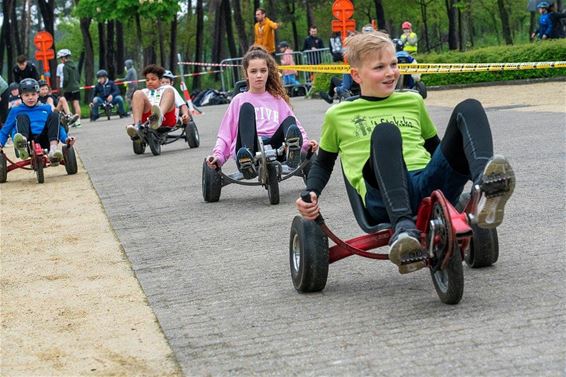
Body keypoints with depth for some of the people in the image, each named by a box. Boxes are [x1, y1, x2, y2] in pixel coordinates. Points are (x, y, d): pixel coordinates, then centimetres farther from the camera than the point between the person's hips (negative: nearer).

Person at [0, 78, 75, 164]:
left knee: (53, 115, -15)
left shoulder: (46, 108, 26)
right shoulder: (16, 111, 22)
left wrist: (66, 138, 5)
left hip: (43, 141, 1)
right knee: (22, 116, -22)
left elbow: (58, 126, 24)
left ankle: (53, 148, -38)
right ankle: (22, 146, -54)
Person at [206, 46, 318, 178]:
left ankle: (292, 152, -57)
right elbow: (225, 134, 14)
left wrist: (306, 143, -3)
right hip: (247, 148, -2)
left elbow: (296, 127, 18)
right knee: (247, 107, -24)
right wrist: (218, 156, -3)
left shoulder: (277, 100, 25)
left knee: (289, 120, -22)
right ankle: (246, 161, -52)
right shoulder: (239, 100, 20)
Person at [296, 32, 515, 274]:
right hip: (385, 198, -3)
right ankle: (403, 229, -54)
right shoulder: (338, 116, 19)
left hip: (431, 183, 3)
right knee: (385, 132, -36)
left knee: (468, 109, -16)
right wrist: (311, 195, 9)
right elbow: (323, 163, 28)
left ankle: (486, 188, -44)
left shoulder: (413, 102, 27)